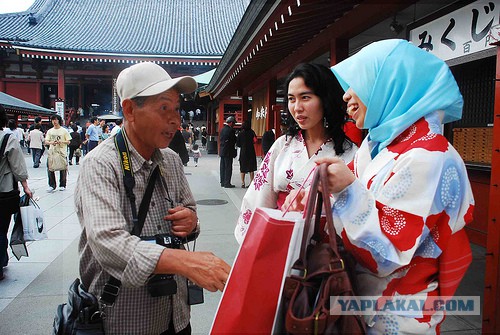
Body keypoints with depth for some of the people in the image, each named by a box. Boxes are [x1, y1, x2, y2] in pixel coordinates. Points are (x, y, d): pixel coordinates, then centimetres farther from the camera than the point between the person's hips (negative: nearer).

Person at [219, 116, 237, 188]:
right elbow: (235, 141, -12)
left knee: (222, 167, 13)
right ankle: (227, 183, -1)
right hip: (228, 152, -8)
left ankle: (222, 182, 20)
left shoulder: (222, 129, 10)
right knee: (228, 168, -3)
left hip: (222, 151, 8)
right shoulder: (230, 130, -16)